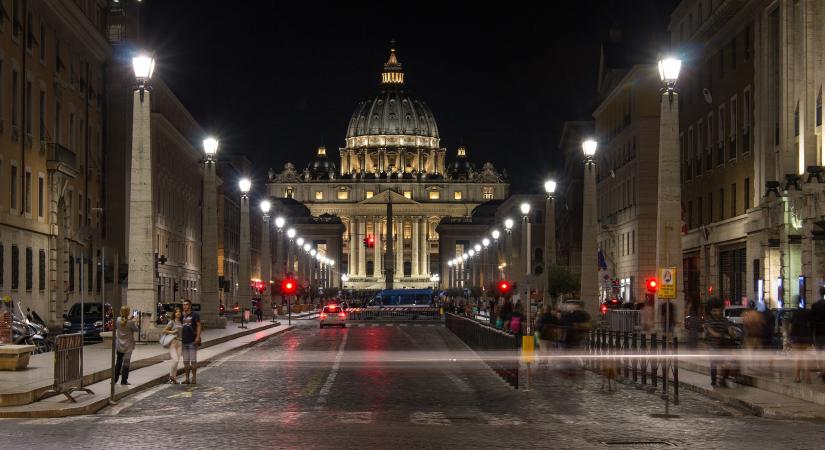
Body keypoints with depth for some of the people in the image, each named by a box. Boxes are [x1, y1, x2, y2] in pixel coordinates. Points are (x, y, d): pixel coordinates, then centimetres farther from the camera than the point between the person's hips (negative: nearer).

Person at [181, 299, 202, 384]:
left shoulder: (195, 315, -3)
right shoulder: (183, 316, 14)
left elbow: (199, 326, -7)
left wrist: (198, 337, -18)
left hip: (193, 341, -6)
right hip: (184, 341, 6)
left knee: (193, 360, -5)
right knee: (186, 361, 5)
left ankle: (194, 378, 1)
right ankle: (187, 379, 9)